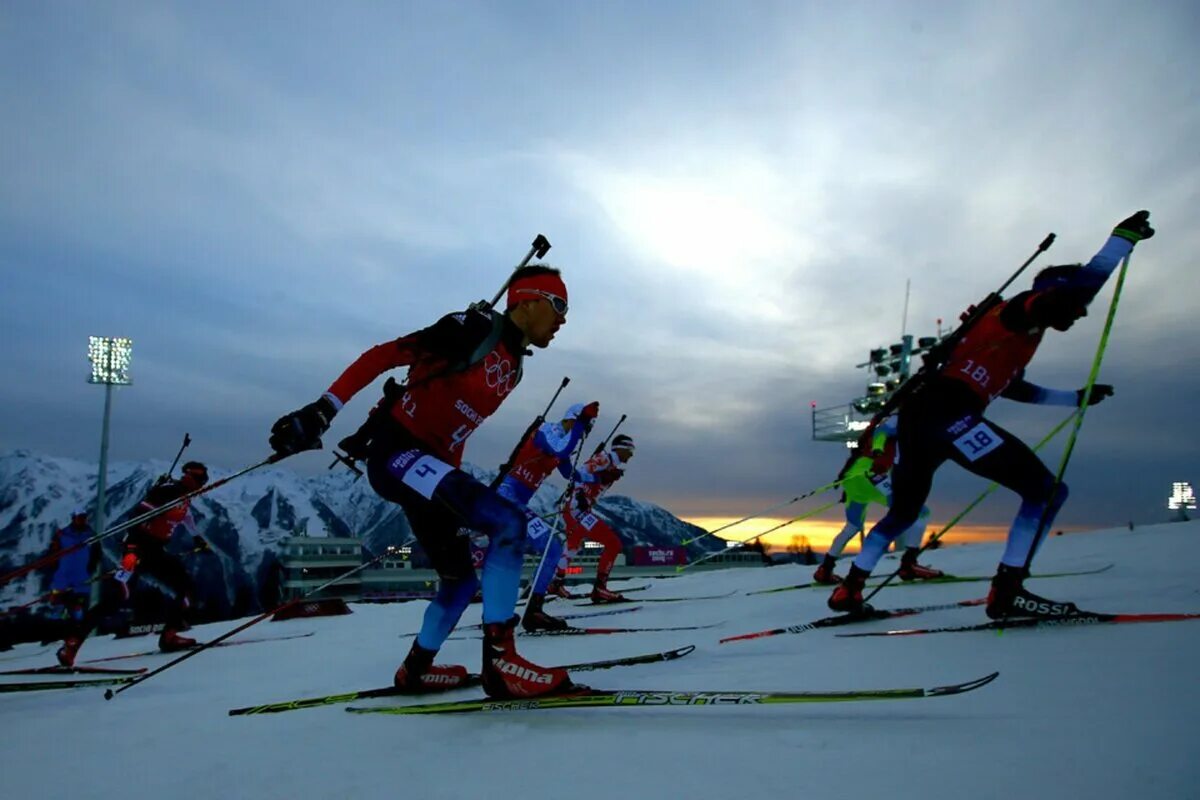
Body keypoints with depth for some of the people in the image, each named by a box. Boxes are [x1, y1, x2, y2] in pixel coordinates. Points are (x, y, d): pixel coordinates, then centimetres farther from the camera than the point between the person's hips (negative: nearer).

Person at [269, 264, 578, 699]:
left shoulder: (514, 366, 14)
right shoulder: (477, 326, -11)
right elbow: (383, 355, -14)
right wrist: (324, 408, -20)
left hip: (431, 465, 9)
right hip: (397, 452, -9)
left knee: (461, 581, 17)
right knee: (508, 521, -25)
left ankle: (415, 670, 37)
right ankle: (500, 659, -23)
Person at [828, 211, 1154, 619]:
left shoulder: (1015, 339, 33)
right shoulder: (1024, 312, 7)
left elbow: (1019, 389, 49)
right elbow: (1084, 281, -9)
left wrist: (1077, 397, 53)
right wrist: (1124, 236, 5)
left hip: (918, 416, 10)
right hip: (948, 414, -10)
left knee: (903, 512, 25)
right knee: (1047, 490, -4)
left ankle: (848, 589, 28)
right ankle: (1007, 591, -9)